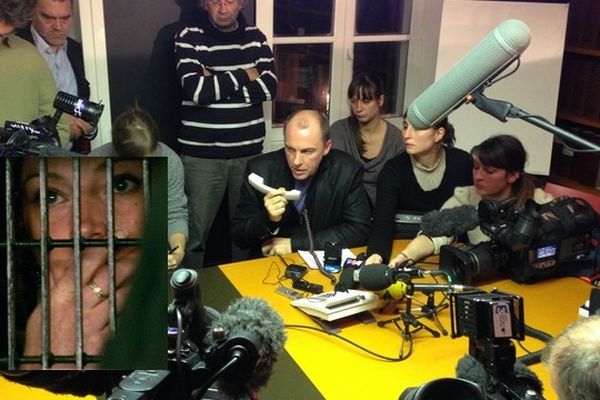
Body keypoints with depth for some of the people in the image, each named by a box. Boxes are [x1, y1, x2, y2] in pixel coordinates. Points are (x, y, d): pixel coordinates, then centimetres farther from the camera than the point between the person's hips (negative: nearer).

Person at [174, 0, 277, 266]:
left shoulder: (255, 38, 8)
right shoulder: (188, 37, -3)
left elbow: (269, 87, -6)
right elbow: (197, 91, -17)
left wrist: (216, 84, -13)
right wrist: (244, 75, -9)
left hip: (248, 151, 3)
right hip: (201, 154, -3)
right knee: (195, 232, 2)